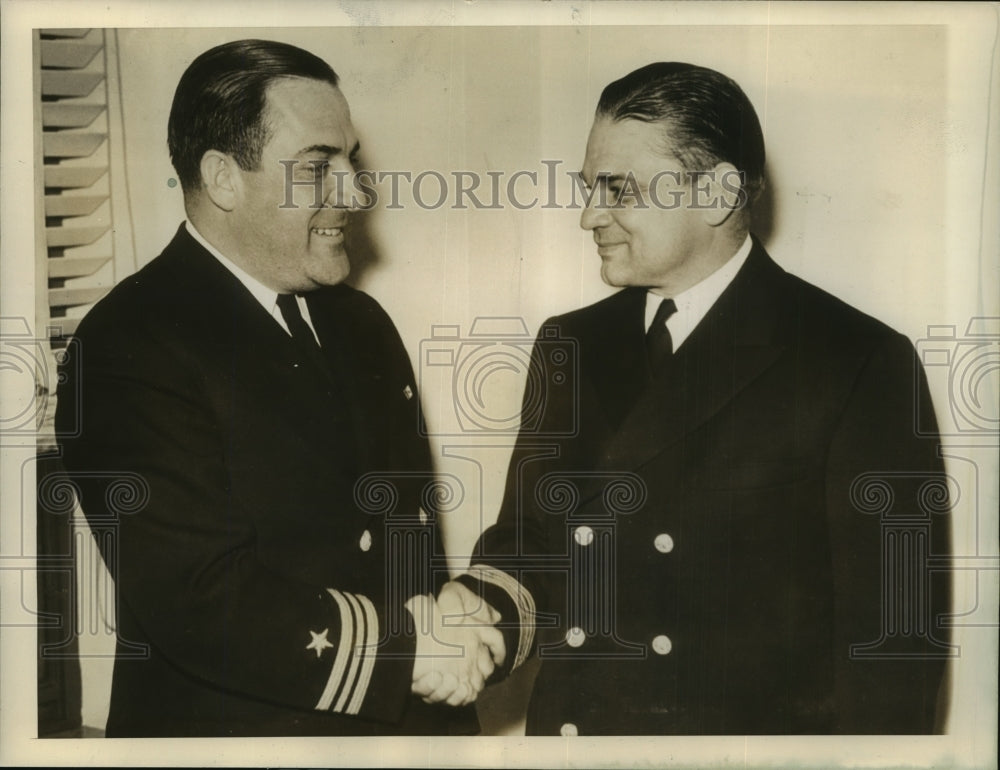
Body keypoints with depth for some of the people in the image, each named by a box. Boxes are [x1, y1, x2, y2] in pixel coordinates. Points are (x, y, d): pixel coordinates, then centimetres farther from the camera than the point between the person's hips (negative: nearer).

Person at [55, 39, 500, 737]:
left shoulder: (363, 325, 5)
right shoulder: (129, 346, -18)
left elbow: (412, 524, 9)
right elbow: (200, 602, -23)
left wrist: (446, 634, -8)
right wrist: (406, 649, -18)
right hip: (231, 725, -6)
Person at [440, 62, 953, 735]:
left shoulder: (860, 364, -13)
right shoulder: (570, 347, 2)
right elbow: (529, 538, 7)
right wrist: (489, 606, -11)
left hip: (760, 724, -4)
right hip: (566, 726, 5)